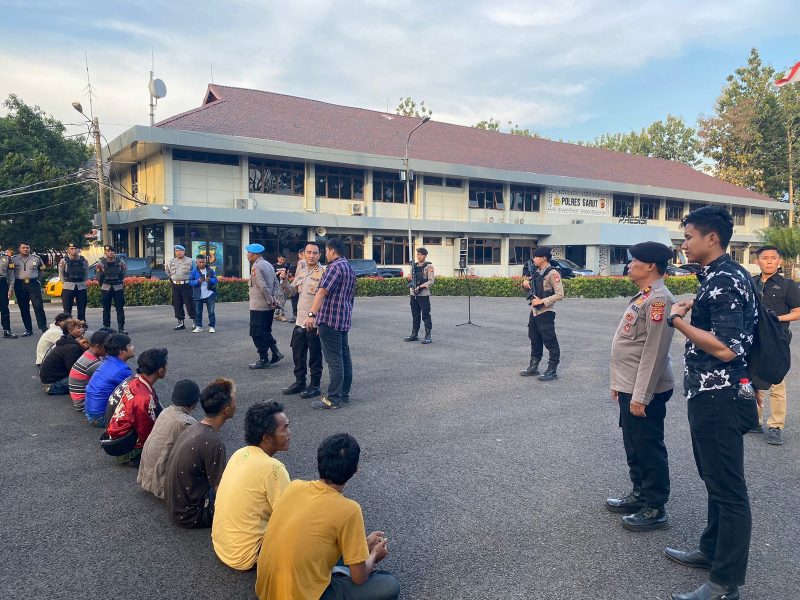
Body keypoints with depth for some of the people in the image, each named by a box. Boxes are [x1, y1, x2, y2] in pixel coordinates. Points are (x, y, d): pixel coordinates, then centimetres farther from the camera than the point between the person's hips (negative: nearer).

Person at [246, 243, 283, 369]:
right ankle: (276, 353, 15)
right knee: (266, 331, 20)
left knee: (257, 334, 0)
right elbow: (276, 283, 12)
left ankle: (264, 360, 4)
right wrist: (274, 298, 4)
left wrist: (270, 300, -14)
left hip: (259, 306, -9)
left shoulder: (256, 266, -16)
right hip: (269, 306, 9)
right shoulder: (268, 264, 12)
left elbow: (263, 286, -22)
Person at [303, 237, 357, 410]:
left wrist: (311, 314, -28)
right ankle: (344, 394, 18)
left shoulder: (335, 266, -12)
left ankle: (334, 399, -4)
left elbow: (322, 292, -22)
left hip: (330, 319, -10)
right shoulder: (349, 268, 19)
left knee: (334, 360, -7)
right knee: (344, 356, 12)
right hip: (345, 319, 10)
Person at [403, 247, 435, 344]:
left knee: (426, 315, -3)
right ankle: (414, 334, 21)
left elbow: (431, 281, -11)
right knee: (415, 315, 13)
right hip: (413, 294, 6)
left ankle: (428, 336, 0)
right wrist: (412, 284, -5)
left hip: (424, 294, -6)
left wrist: (420, 286, -20)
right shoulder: (414, 266, 13)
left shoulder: (429, 266, -4)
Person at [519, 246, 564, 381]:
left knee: (550, 343, -1)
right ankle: (534, 367, 29)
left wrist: (542, 301, -21)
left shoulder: (552, 273, -15)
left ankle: (552, 371, 6)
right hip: (534, 312, 9)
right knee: (535, 341, 18)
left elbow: (560, 294, -19)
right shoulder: (536, 272, 11)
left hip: (545, 313, -9)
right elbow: (529, 285, 27)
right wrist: (526, 282, 3)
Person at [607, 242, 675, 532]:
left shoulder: (659, 299, -19)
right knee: (633, 446, 20)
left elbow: (654, 352, -23)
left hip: (645, 392, -10)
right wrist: (620, 383, 20)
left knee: (649, 450, 3)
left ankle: (655, 510, 16)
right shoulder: (642, 297, 12)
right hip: (630, 388, 10)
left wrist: (641, 396, -23)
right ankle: (640, 495, 35)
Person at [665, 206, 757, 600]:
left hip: (717, 396, -11)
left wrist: (677, 320, -19)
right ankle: (712, 550, 37)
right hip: (709, 393, 11)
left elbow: (725, 347, -27)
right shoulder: (718, 276, 11)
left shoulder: (725, 281, -20)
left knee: (728, 487, 1)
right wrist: (694, 310, 8)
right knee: (715, 479, 21)